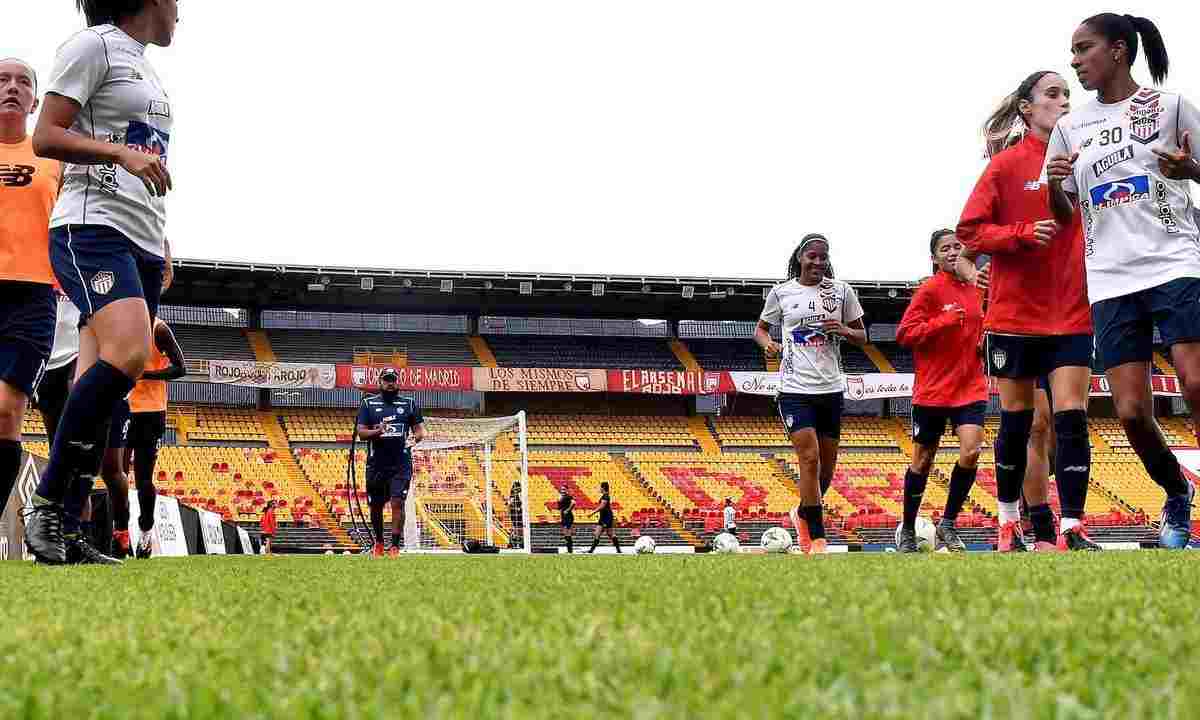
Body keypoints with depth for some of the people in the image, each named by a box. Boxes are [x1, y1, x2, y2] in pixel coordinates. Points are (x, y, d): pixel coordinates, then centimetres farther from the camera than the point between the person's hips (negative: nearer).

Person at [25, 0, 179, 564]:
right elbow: (46, 138, -8)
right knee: (127, 353, -28)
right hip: (93, 227, -9)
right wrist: (122, 151, -21)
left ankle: (65, 533, -2)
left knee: (101, 383, 0)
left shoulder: (145, 68, 25)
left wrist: (163, 248, 26)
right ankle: (48, 504, -21)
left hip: (142, 243, 9)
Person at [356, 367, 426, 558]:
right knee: (376, 506, 9)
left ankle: (395, 545, -11)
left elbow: (420, 430, 8)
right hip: (376, 464, 1)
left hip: (401, 464, -1)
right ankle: (379, 542, 30)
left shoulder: (409, 404, 10)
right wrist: (377, 431, -20)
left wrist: (415, 437, -15)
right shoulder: (368, 403, 7)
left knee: (398, 502, -13)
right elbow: (361, 432, 1)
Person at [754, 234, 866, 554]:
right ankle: (817, 539, -10)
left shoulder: (841, 291, 6)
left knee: (827, 465, 9)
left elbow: (862, 337, 12)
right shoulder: (781, 292, 3)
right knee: (809, 457, -16)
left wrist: (843, 331, -10)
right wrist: (768, 344, -6)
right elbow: (761, 328, 17)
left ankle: (803, 514, 37)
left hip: (831, 387, 3)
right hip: (795, 387, -3)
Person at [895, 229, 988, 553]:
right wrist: (944, 321, -22)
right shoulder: (930, 290, -8)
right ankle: (908, 529, 24)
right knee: (923, 461, 6)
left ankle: (948, 524, 2)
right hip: (933, 389, -4)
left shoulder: (975, 290, 9)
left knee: (971, 452, -14)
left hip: (970, 387, 4)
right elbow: (904, 334, -13)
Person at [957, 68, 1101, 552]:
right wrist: (1025, 232, -19)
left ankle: (1071, 528, -4)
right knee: (1016, 421, 7)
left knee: (1071, 419, -6)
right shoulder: (1007, 164, -2)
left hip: (1072, 314, 2)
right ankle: (1008, 522, 21)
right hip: (1014, 313, -2)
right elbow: (969, 231, -5)